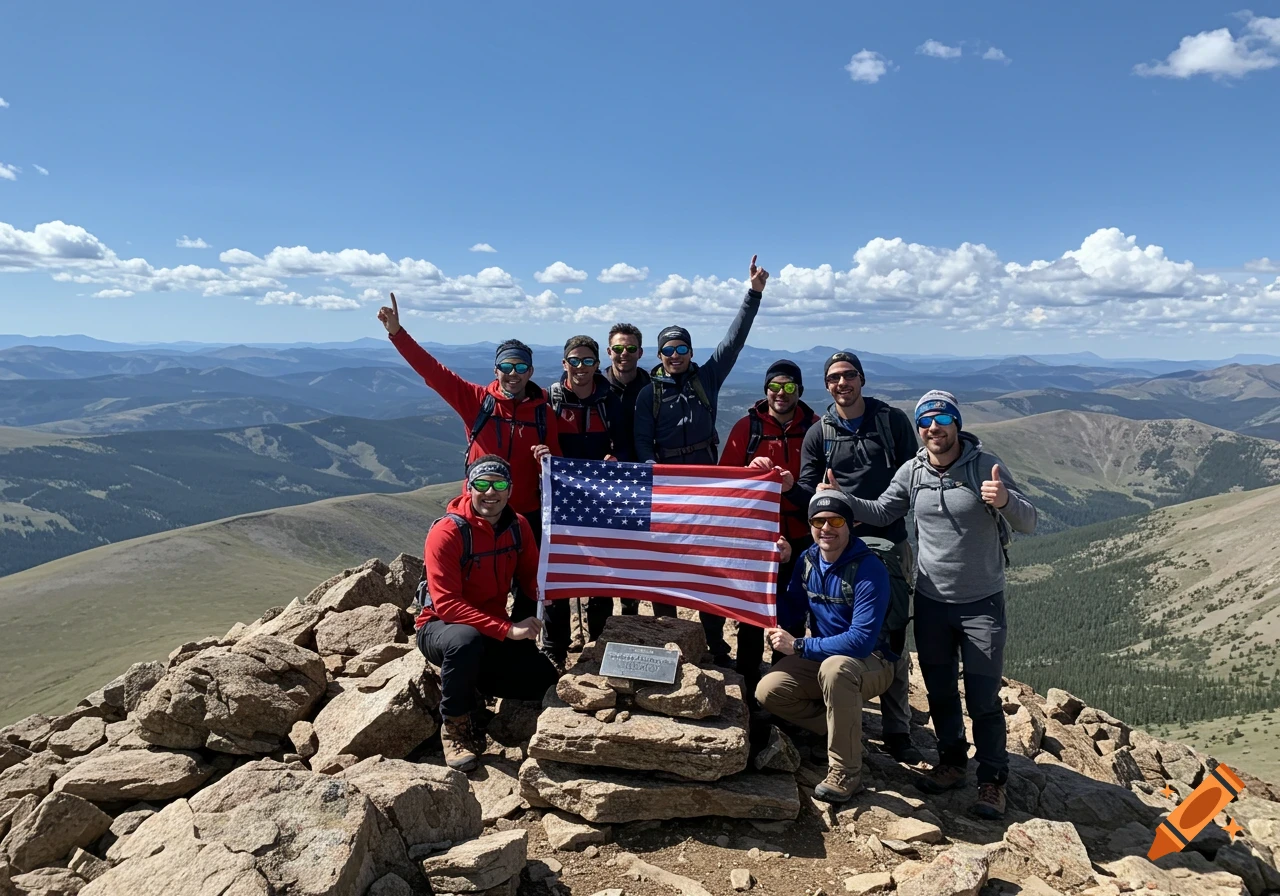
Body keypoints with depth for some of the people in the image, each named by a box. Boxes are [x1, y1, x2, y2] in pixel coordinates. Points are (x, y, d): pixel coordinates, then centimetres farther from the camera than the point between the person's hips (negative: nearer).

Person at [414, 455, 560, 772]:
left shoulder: (518, 526, -4)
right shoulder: (447, 532, -22)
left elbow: (530, 575, 5)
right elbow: (446, 604, -28)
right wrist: (508, 630, -35)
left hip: (495, 632, 6)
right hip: (441, 627, -5)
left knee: (546, 683, -7)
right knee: (466, 640, -40)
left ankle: (478, 679, 20)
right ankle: (455, 727, -15)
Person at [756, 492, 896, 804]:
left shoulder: (869, 570, -23)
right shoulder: (808, 560, -2)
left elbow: (862, 640, -29)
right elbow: (790, 615, 3)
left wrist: (798, 646, -28)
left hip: (870, 661, -6)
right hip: (821, 658, 6)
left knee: (835, 667, -38)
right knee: (768, 691, -15)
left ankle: (846, 773, -21)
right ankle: (845, 728, 7)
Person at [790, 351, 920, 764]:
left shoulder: (892, 420, 5)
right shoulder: (819, 433, 8)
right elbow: (805, 489, 7)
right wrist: (819, 493, -18)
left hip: (889, 542, -1)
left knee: (894, 637, 3)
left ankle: (897, 731, 15)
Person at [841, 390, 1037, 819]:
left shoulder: (985, 465, -13)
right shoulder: (912, 472, -2)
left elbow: (1028, 522, -14)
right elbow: (880, 513, 9)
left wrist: (1005, 501, -36)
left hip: (982, 602, -3)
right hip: (931, 601, 4)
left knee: (983, 698, 0)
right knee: (939, 691, 16)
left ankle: (993, 779, 19)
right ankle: (952, 762, 35)